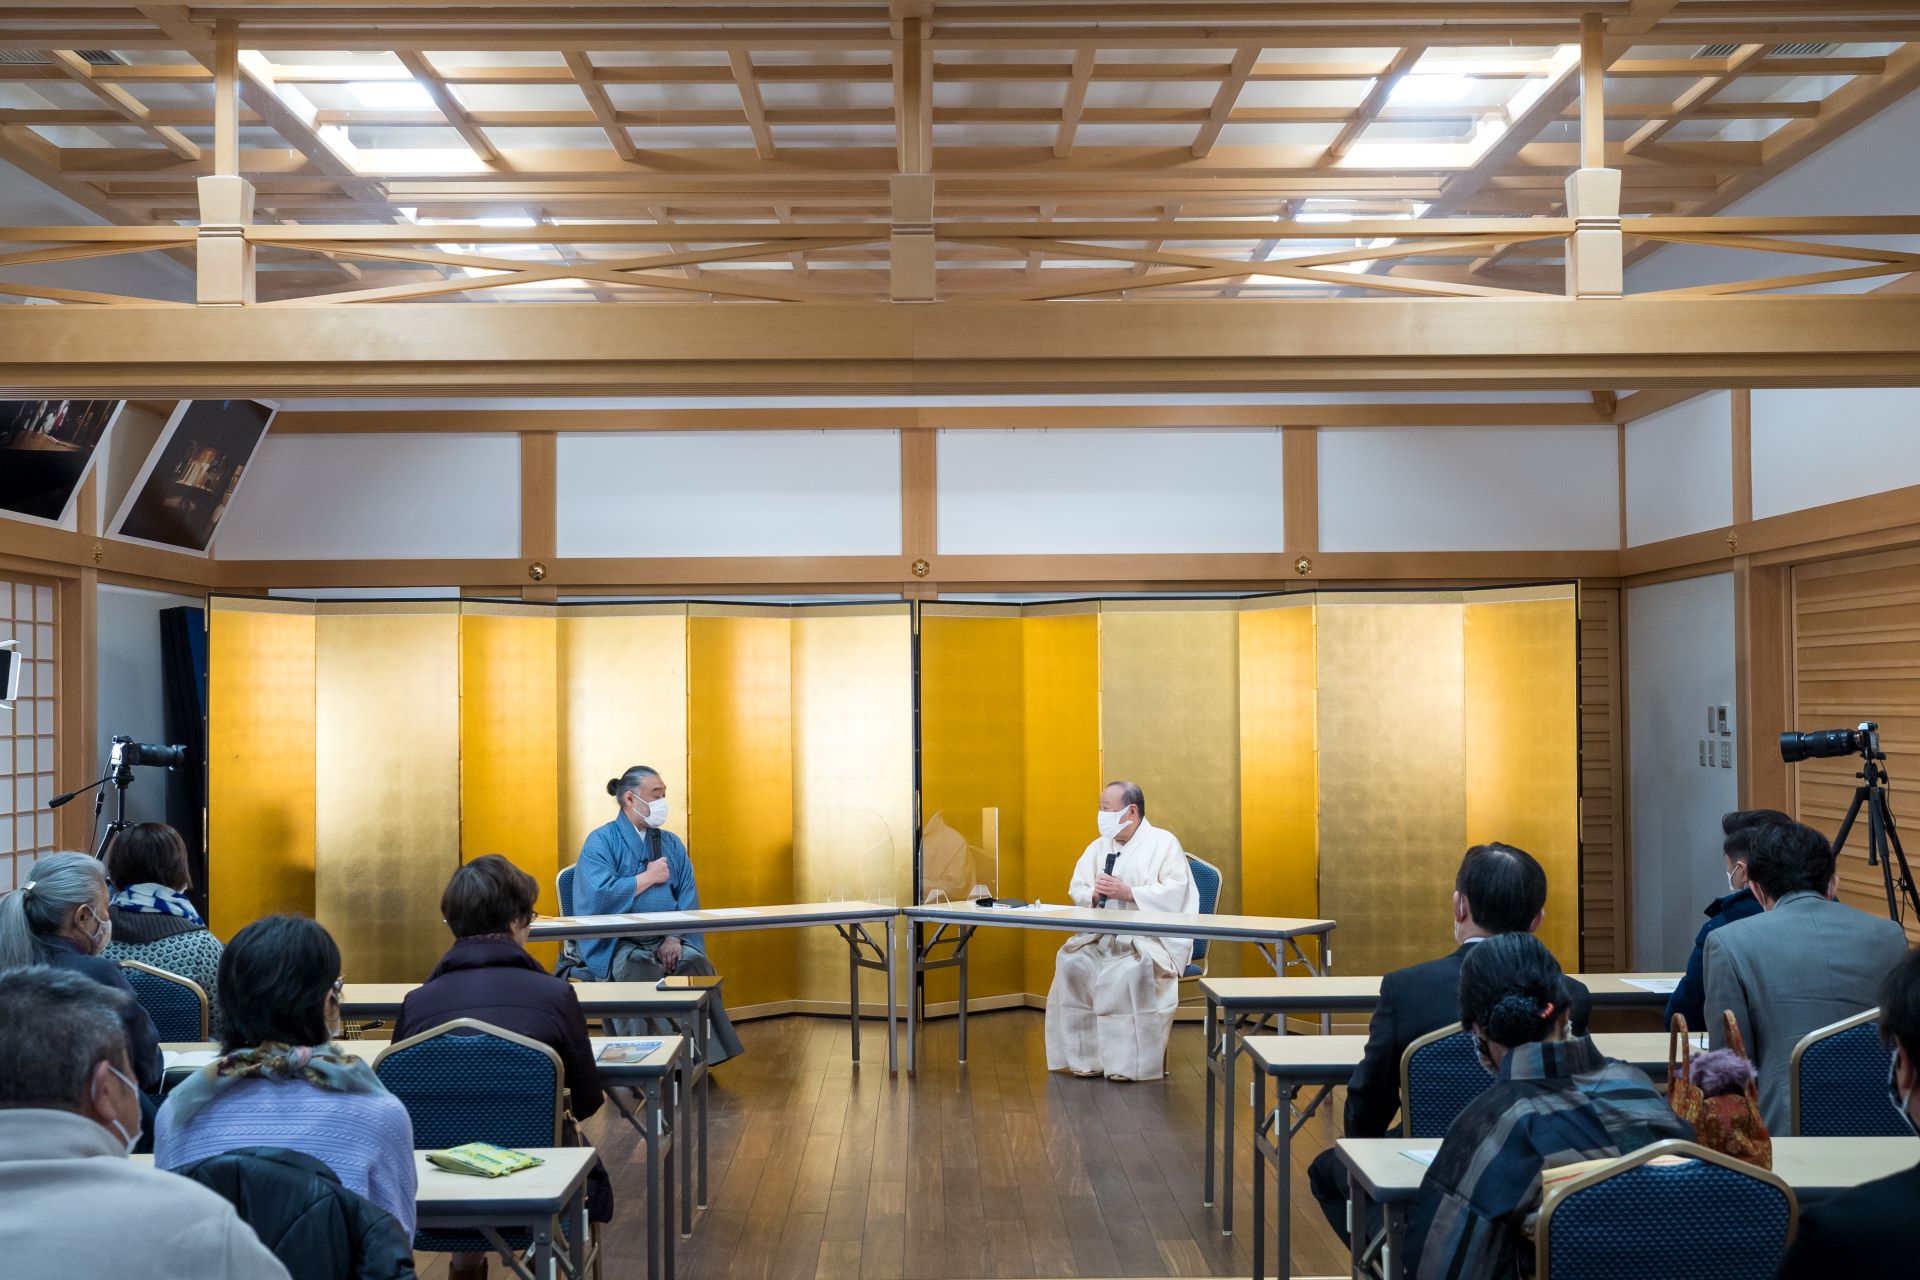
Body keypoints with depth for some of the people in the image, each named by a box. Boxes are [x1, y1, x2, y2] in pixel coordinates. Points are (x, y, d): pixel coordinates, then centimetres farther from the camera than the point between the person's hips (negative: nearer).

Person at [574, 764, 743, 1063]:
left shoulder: (671, 843, 15)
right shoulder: (601, 841, -1)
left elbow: (688, 897, 6)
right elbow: (600, 896, -16)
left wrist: (675, 937, -11)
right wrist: (648, 877, -7)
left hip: (667, 940, 4)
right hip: (618, 943, -4)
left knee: (697, 964, -27)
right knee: (639, 970, -35)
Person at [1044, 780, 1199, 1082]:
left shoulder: (1163, 843, -1)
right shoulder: (1098, 846, 17)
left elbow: (1176, 892, -13)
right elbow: (1077, 890, 15)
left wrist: (1128, 893, -19)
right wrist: (1094, 894, -9)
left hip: (1151, 938, -5)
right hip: (1101, 937, 5)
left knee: (1130, 972, -35)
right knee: (1071, 964, -23)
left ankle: (1129, 1062, -24)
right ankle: (1082, 1058, -15)